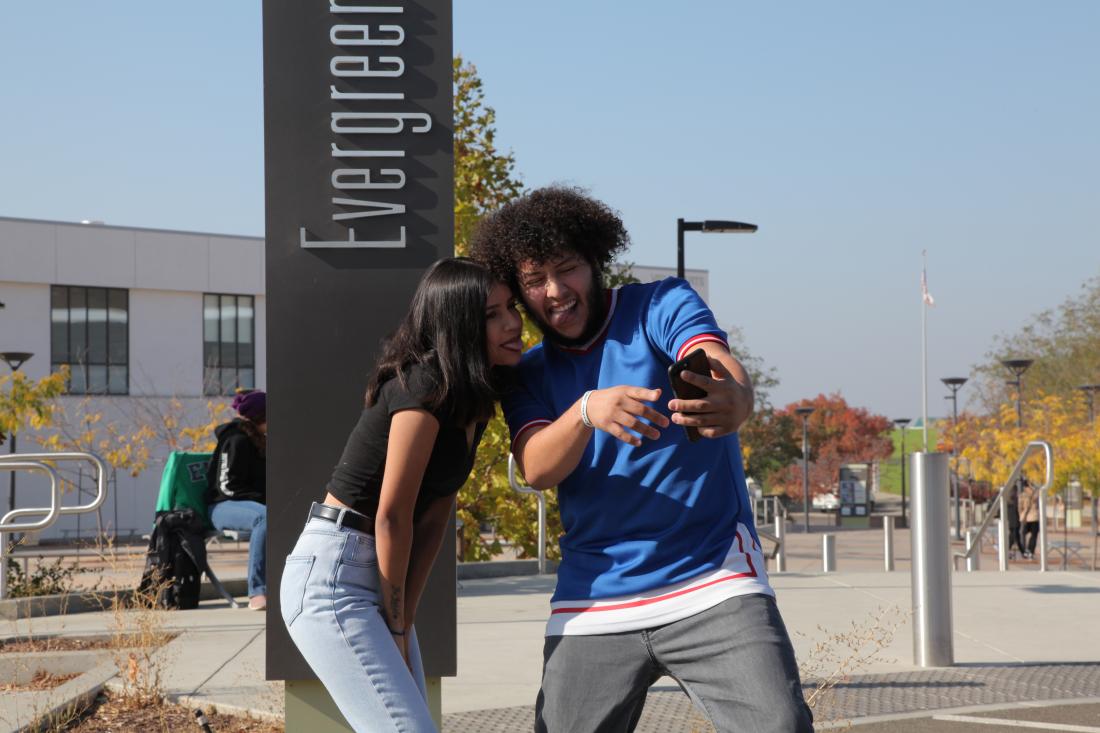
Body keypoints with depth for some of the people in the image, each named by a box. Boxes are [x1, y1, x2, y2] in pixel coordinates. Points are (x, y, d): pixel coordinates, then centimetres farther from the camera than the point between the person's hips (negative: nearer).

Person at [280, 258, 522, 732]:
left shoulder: (471, 400, 10)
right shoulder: (426, 386, -18)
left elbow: (434, 515, 8)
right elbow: (392, 516, -17)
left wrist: (402, 621, 1)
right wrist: (397, 630, -9)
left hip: (380, 580, 9)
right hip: (332, 576, -9)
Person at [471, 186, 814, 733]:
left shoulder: (660, 307, 1)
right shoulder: (529, 375, 10)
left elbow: (725, 370, -19)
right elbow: (536, 469, -7)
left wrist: (733, 400, -45)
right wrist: (587, 411, -29)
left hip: (712, 579, -3)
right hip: (596, 602, 3)